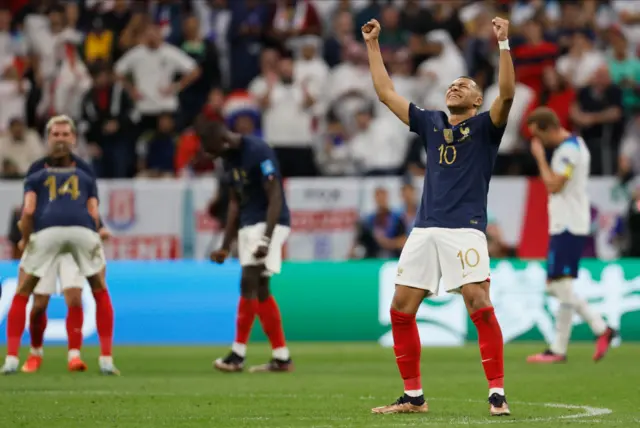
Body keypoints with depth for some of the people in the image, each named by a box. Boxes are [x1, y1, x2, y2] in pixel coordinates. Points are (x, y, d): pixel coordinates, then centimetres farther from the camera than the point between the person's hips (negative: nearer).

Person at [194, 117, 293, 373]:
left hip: (269, 223, -9)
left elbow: (275, 197, -19)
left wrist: (266, 240, -26)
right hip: (248, 225, 9)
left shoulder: (258, 152, -17)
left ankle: (238, 354, -11)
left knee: (250, 283, -14)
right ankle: (281, 358, 9)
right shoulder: (229, 158, 10)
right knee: (260, 291, 6)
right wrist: (225, 246, 14)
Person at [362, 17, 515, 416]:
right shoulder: (430, 123, 19)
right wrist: (373, 45, 23)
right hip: (425, 230, 6)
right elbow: (386, 92, 23)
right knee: (401, 309, 1)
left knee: (480, 306, -16)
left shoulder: (484, 127, 6)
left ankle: (497, 394, -13)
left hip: (465, 229, -5)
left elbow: (506, 94, -12)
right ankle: (414, 396, 10)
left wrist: (504, 44, -18)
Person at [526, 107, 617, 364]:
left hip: (568, 227, -10)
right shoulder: (573, 145, 17)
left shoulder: (568, 149, -15)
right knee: (555, 286, 10)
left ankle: (558, 350, -8)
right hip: (563, 225, 10)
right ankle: (600, 328, 10)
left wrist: (540, 156, -12)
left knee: (562, 285, -9)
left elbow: (554, 185, -20)